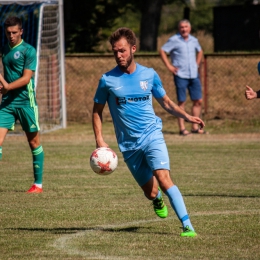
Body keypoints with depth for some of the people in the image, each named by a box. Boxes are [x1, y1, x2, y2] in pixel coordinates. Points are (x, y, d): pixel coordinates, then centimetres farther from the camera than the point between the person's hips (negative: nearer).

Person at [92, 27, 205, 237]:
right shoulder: (108, 80, -2)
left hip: (152, 136, -1)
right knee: (150, 192, 2)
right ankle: (158, 200, 41)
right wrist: (99, 141, -3)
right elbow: (97, 111, 9)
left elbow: (166, 102, 16)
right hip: (129, 145, 1)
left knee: (163, 177, -24)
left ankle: (187, 225, -23)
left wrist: (187, 116, 1)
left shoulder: (149, 75, 2)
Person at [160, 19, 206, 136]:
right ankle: (182, 128, 0)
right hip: (180, 75, -6)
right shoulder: (174, 40, -5)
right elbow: (162, 51, -7)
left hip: (194, 75, 6)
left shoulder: (194, 40, 11)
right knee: (182, 102, -3)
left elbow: (200, 51, 30)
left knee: (198, 101, 4)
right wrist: (169, 66, -10)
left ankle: (195, 127, 12)